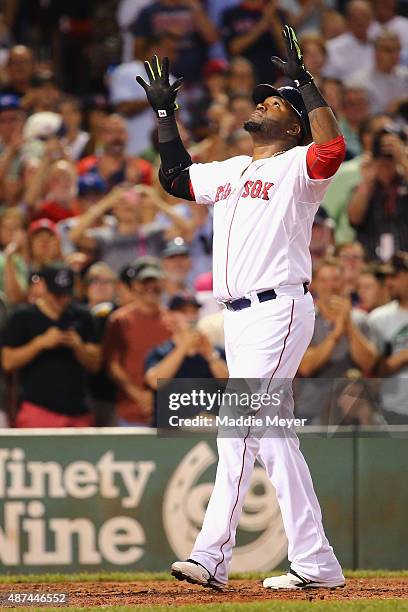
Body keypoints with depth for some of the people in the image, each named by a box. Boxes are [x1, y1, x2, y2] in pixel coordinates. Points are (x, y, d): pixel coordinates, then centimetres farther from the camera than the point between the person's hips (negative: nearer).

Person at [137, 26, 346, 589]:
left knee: (241, 426, -14)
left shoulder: (296, 167, -4)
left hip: (280, 309, -9)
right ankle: (316, 563, 8)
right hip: (238, 317, 9)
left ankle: (213, 552, -15)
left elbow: (333, 148, -26)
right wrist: (164, 112, 32)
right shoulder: (228, 172, 21)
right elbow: (176, 177, 36)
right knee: (272, 436, 7)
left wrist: (305, 82, -21)